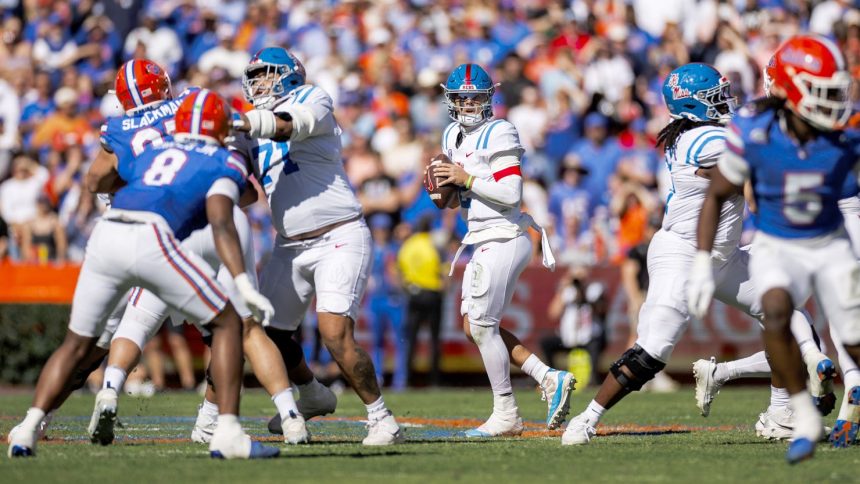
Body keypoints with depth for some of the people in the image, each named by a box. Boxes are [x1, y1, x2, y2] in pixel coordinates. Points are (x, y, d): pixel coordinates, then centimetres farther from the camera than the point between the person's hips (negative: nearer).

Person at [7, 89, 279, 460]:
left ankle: (28, 430, 6)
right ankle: (228, 434, 1)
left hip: (106, 235, 5)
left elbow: (102, 180, 49)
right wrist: (244, 286, -8)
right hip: (150, 242, -5)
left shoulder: (151, 154, 31)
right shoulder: (223, 163, 16)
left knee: (77, 343, 21)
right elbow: (221, 224, -2)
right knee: (227, 323, 11)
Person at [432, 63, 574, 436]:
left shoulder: (498, 135, -12)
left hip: (503, 238, -9)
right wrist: (442, 188, 0)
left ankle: (506, 415, 0)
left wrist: (466, 179, -17)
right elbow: (459, 196, 21)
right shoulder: (453, 137, 14)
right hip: (483, 240, 9)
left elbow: (511, 194, -19)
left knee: (482, 324, -7)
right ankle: (550, 379, 8)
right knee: (474, 325, 8)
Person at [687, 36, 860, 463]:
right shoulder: (753, 134, -21)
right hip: (775, 247, -1)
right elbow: (716, 195, -7)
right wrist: (702, 264, -9)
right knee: (776, 311, -30)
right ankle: (805, 418, -16)